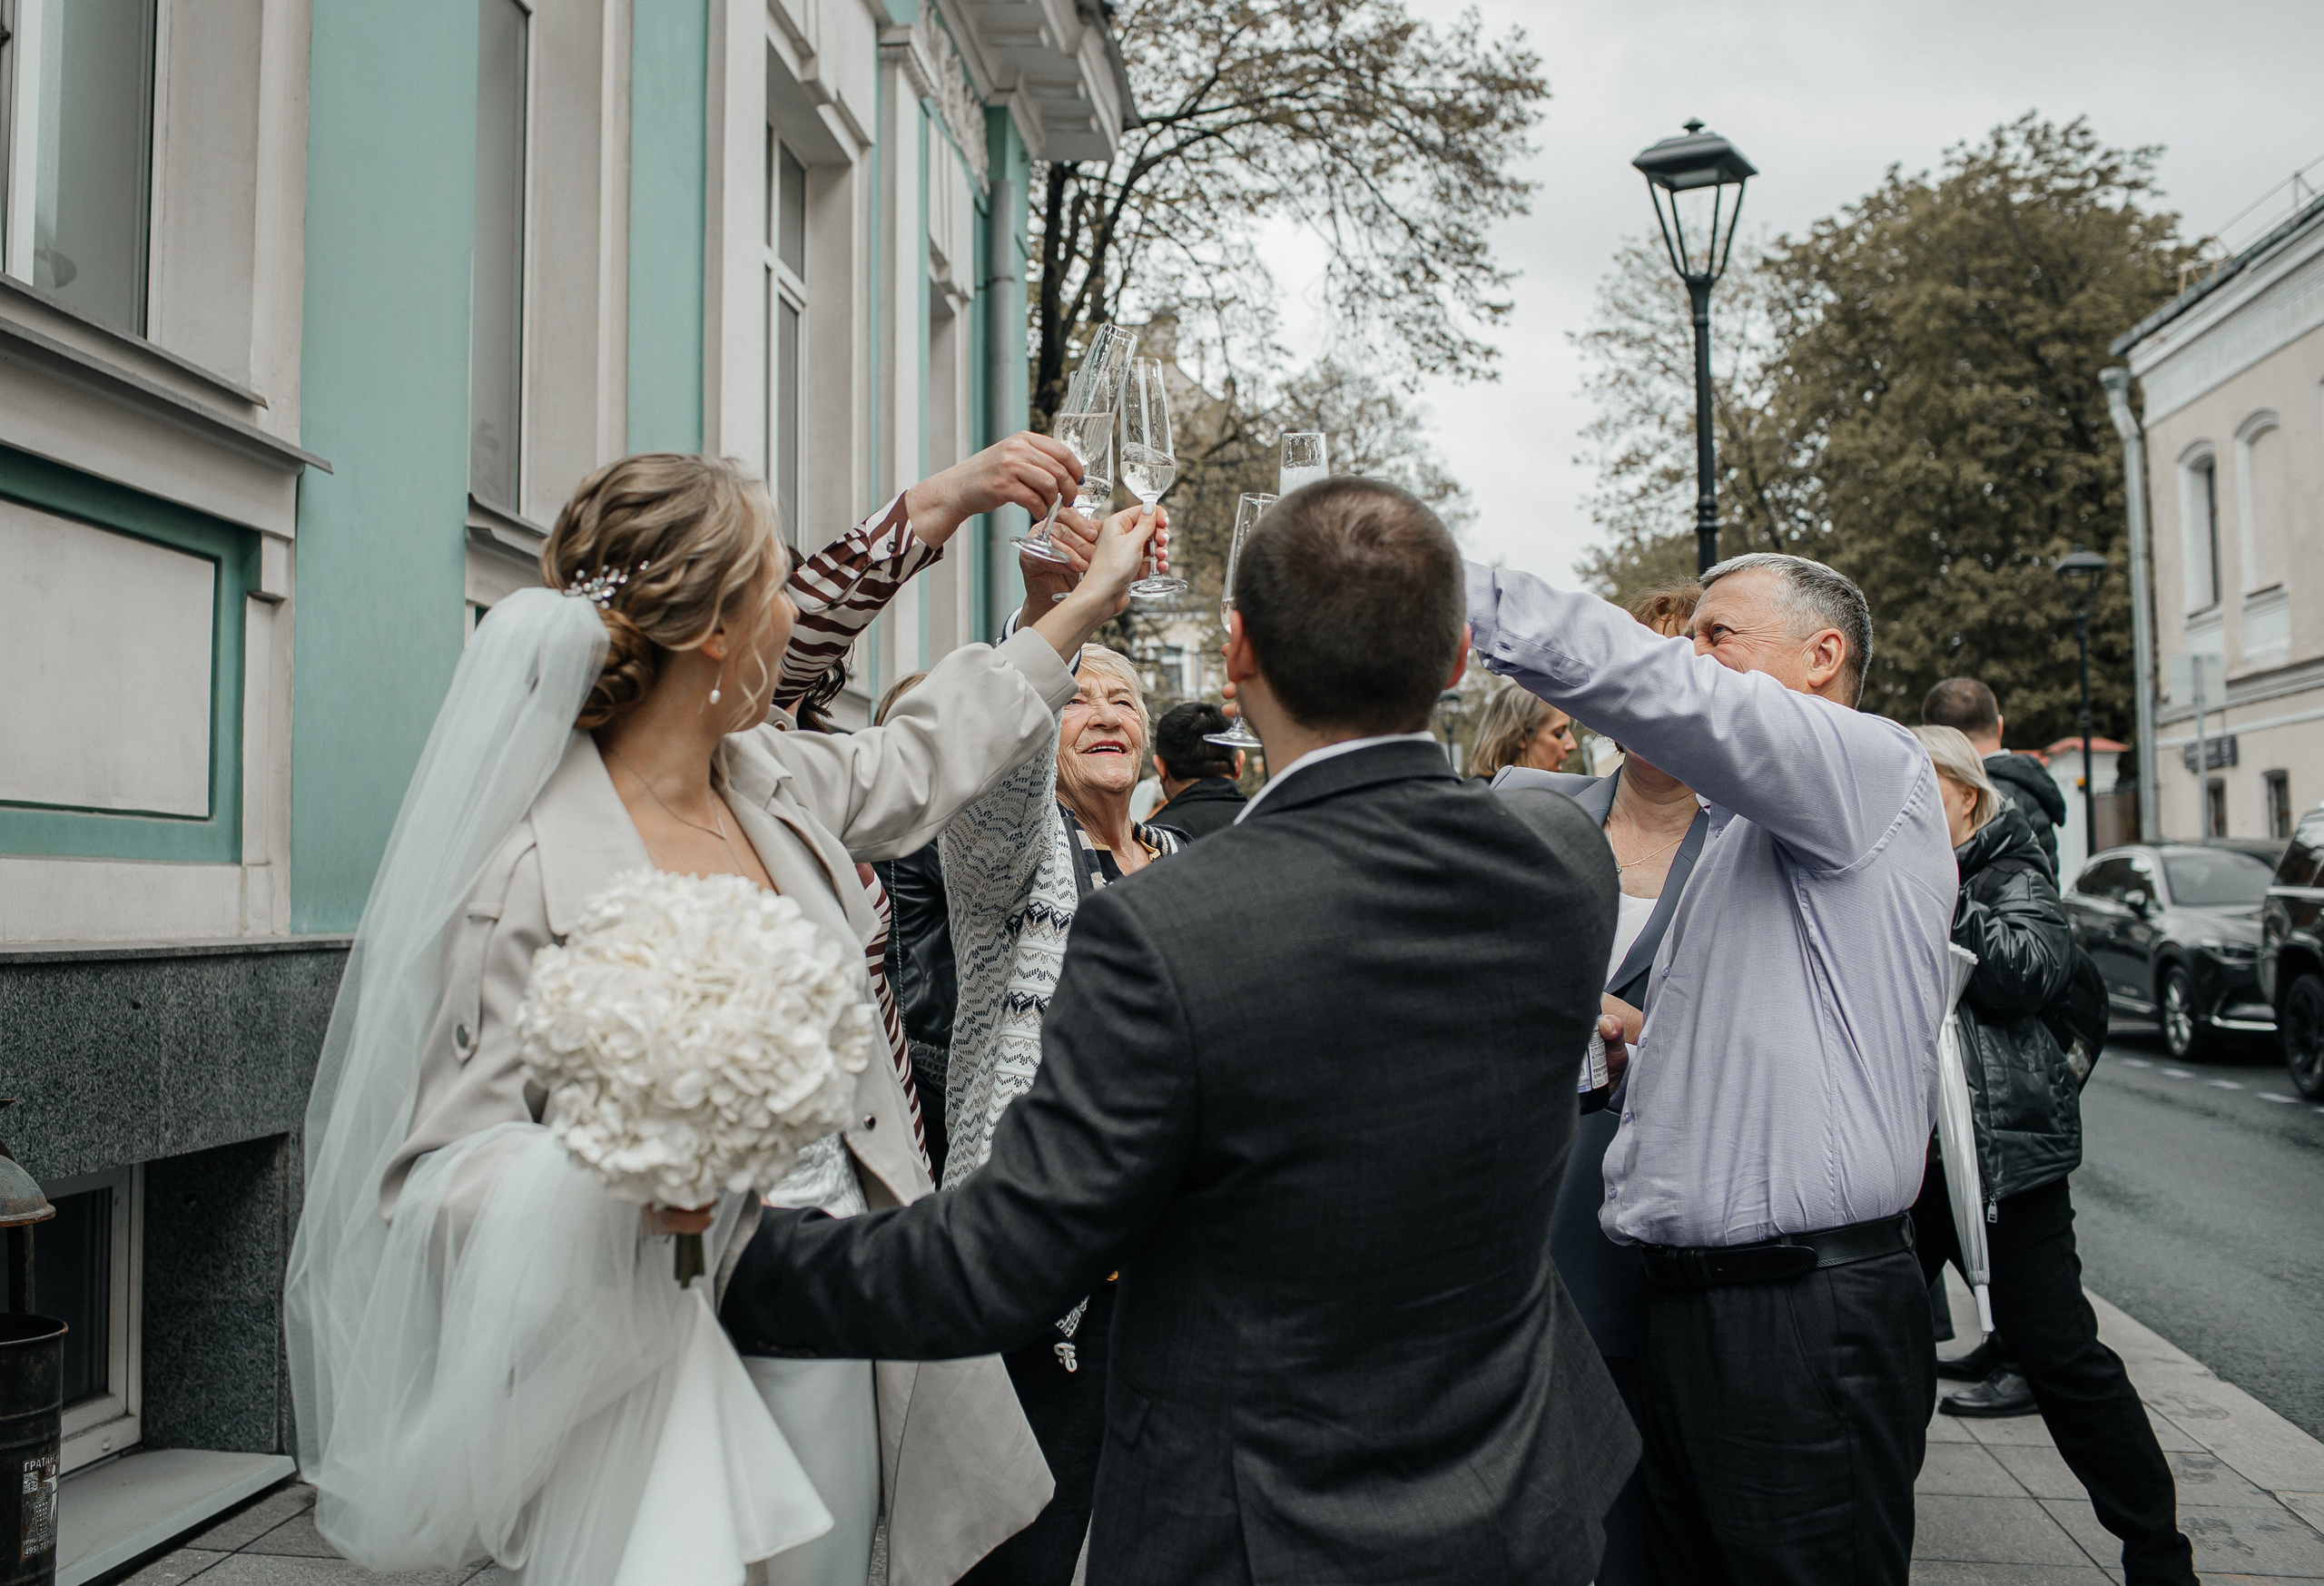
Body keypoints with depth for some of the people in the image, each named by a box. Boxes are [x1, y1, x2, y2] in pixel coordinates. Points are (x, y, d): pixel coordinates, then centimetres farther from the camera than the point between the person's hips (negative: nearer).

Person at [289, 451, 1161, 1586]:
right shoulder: (527, 872, -19)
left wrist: (1092, 600, 28)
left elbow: (922, 757, 20)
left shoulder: (779, 786, 1)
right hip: (659, 1366, -6)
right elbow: (437, 1171, -15)